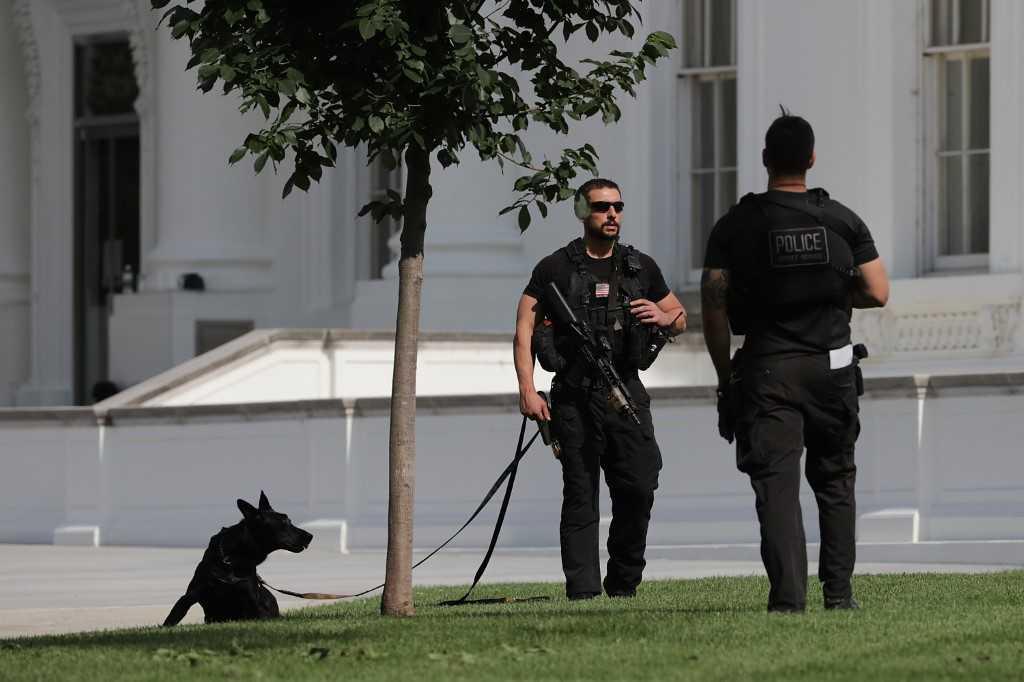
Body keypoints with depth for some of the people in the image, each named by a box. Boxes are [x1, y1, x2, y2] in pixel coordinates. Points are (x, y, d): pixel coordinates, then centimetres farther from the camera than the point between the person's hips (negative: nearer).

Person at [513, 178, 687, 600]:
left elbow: (681, 318, 24)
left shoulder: (641, 268, 14)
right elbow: (524, 330, 1)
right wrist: (527, 390, -11)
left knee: (638, 488, -7)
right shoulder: (555, 269, 4)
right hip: (574, 398, -2)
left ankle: (623, 584, 10)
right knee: (580, 497, -2)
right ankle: (583, 591, -1)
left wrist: (663, 318, -2)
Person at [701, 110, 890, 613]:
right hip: (832, 366, 2)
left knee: (776, 485, -4)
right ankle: (837, 591, 16)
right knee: (835, 481, 16)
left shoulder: (736, 226, -2)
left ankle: (788, 597, -16)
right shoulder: (842, 221, 2)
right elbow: (877, 292, 0)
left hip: (767, 372, -2)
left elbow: (713, 306, -6)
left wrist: (725, 378, 3)